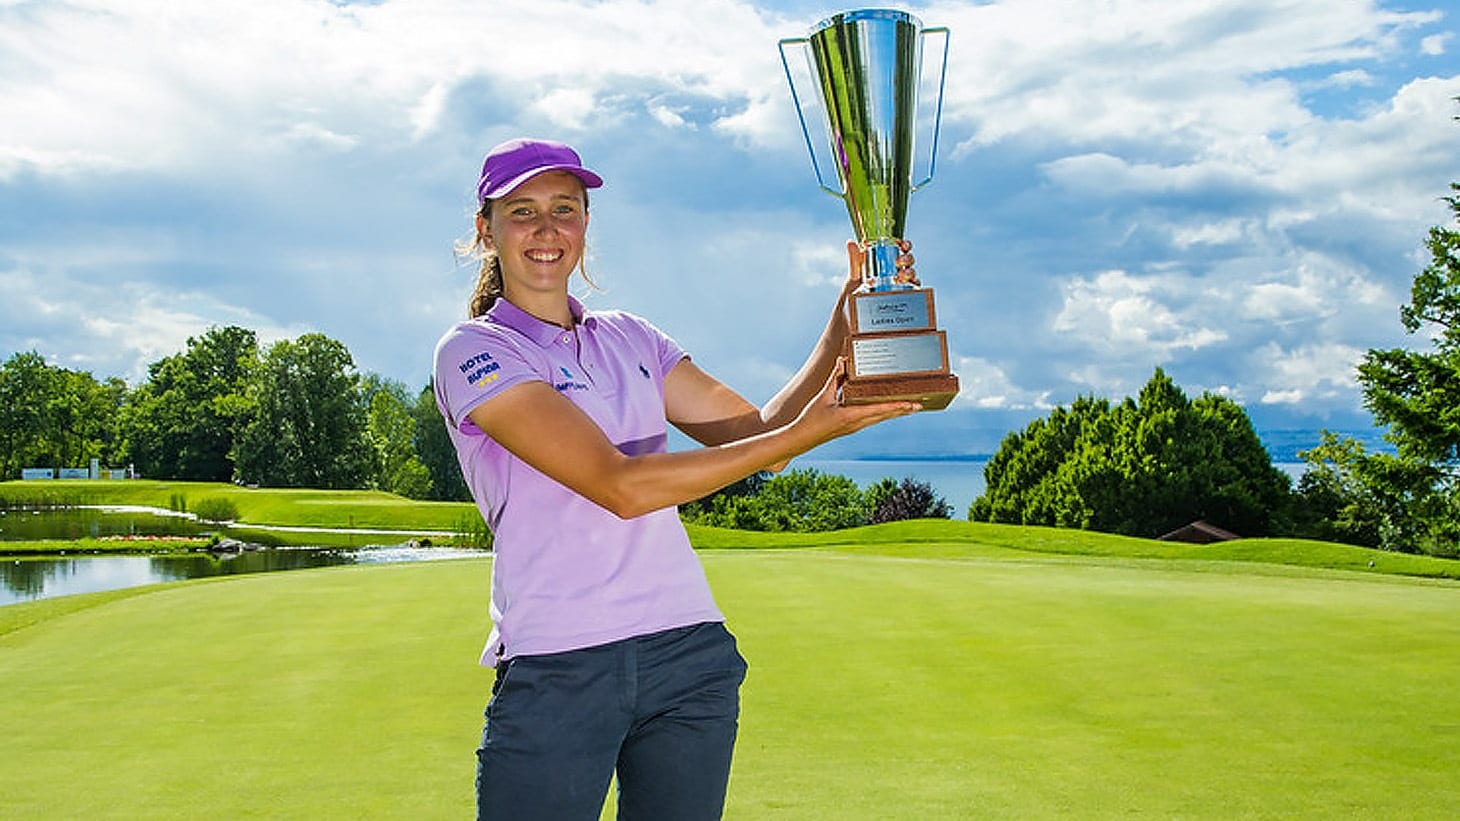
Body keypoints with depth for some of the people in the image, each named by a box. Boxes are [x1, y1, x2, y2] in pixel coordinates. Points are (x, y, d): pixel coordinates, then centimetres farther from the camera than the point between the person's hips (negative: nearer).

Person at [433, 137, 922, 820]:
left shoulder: (630, 339, 15)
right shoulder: (473, 352, -4)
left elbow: (759, 431, 9)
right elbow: (620, 486, -16)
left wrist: (850, 310, 0)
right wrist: (802, 435, -19)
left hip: (691, 658, 5)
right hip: (554, 673, -5)